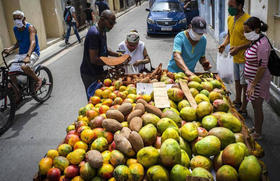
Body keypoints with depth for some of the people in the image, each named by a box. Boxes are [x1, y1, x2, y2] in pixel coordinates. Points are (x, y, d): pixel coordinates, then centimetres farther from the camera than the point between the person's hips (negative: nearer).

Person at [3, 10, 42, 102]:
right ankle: (17, 96, 8)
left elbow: (33, 42, -27)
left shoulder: (30, 27, -13)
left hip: (32, 53, -7)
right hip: (21, 53, 7)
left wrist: (28, 56, -43)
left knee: (24, 67, -37)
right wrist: (10, 49, -2)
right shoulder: (15, 29, 8)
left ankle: (38, 80, -8)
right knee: (11, 73, -8)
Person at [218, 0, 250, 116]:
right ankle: (237, 101, 41)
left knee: (244, 84, 3)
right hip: (235, 57, 8)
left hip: (244, 58, -8)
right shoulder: (230, 18, 4)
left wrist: (239, 48, -26)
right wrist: (224, 44, 0)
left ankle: (243, 109, 15)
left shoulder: (247, 20, -21)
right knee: (237, 81, 22)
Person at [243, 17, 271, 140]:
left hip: (259, 81, -9)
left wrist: (253, 85, -22)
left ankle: (258, 133, 18)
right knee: (255, 105, 20)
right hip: (253, 79, 9)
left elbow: (262, 67, -24)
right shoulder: (255, 41, 6)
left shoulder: (262, 44, -24)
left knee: (257, 106, 3)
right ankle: (256, 127, 36)